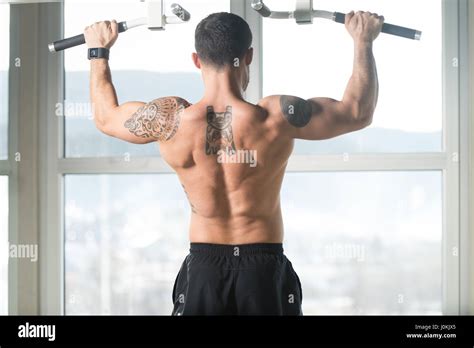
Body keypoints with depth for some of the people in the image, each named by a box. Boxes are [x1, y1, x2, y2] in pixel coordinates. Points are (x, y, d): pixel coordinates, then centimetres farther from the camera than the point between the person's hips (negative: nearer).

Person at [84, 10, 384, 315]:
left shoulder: (170, 121, -10)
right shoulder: (276, 119, -15)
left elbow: (106, 117, 12)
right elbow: (359, 112, -1)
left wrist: (99, 49, 25)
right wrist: (363, 41, 11)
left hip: (203, 270, 1)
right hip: (266, 269, -1)